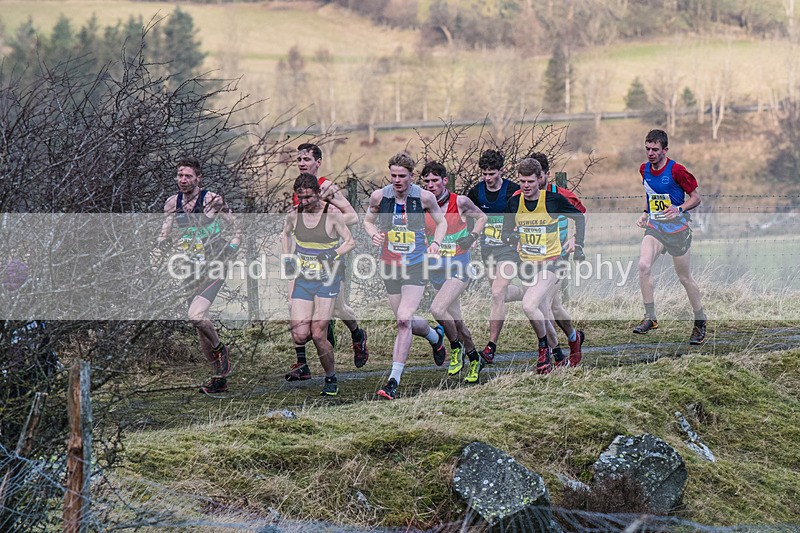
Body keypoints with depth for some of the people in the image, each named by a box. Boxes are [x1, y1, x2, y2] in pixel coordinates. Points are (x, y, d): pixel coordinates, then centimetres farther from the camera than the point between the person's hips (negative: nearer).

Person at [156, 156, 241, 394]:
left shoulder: (211, 200, -10)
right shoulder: (173, 203, 4)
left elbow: (236, 227, -2)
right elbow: (165, 232, 15)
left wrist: (229, 251, -12)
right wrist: (161, 247, -4)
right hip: (191, 269, 6)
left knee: (196, 316, -25)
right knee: (200, 323, 6)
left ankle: (219, 349, 5)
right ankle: (219, 377, 18)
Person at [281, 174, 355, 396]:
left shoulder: (332, 213, -10)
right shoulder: (294, 214, 2)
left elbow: (350, 242, -2)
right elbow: (285, 234, 23)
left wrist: (334, 255, -19)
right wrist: (287, 257, 8)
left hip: (327, 280, -3)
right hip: (303, 279, 3)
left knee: (318, 335, -10)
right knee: (299, 334, -11)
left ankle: (331, 379, 10)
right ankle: (302, 362, 26)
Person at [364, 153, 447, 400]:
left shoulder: (424, 197, -8)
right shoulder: (379, 196, -4)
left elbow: (441, 222, 8)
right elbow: (368, 220, 13)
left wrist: (436, 243, -9)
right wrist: (374, 234, -8)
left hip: (416, 266, -3)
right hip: (390, 266, 3)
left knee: (404, 319, -18)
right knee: (406, 321, 11)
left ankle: (394, 380, -15)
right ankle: (436, 337, 47)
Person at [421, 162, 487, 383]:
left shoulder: (460, 202, -7)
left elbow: (481, 217, 9)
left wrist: (473, 236, -7)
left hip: (459, 268, -4)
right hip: (437, 269, 4)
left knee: (437, 309, -22)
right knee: (456, 320, 10)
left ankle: (456, 347, 1)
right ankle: (474, 359, 27)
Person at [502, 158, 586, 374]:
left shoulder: (553, 200, -11)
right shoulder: (514, 202, 0)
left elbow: (579, 217, 5)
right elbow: (506, 232, 8)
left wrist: (579, 246, 2)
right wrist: (511, 237, -15)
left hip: (550, 262, -5)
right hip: (527, 263, 5)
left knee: (529, 305, -24)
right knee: (543, 315, 9)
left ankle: (543, 346, -3)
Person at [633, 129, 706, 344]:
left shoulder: (676, 170, -15)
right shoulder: (644, 170, 4)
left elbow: (696, 197, -8)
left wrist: (679, 210, -24)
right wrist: (645, 214, 7)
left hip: (677, 230, -4)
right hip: (654, 228, 4)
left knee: (685, 278, 6)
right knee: (643, 264, -21)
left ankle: (700, 322, 25)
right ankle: (650, 317, -14)